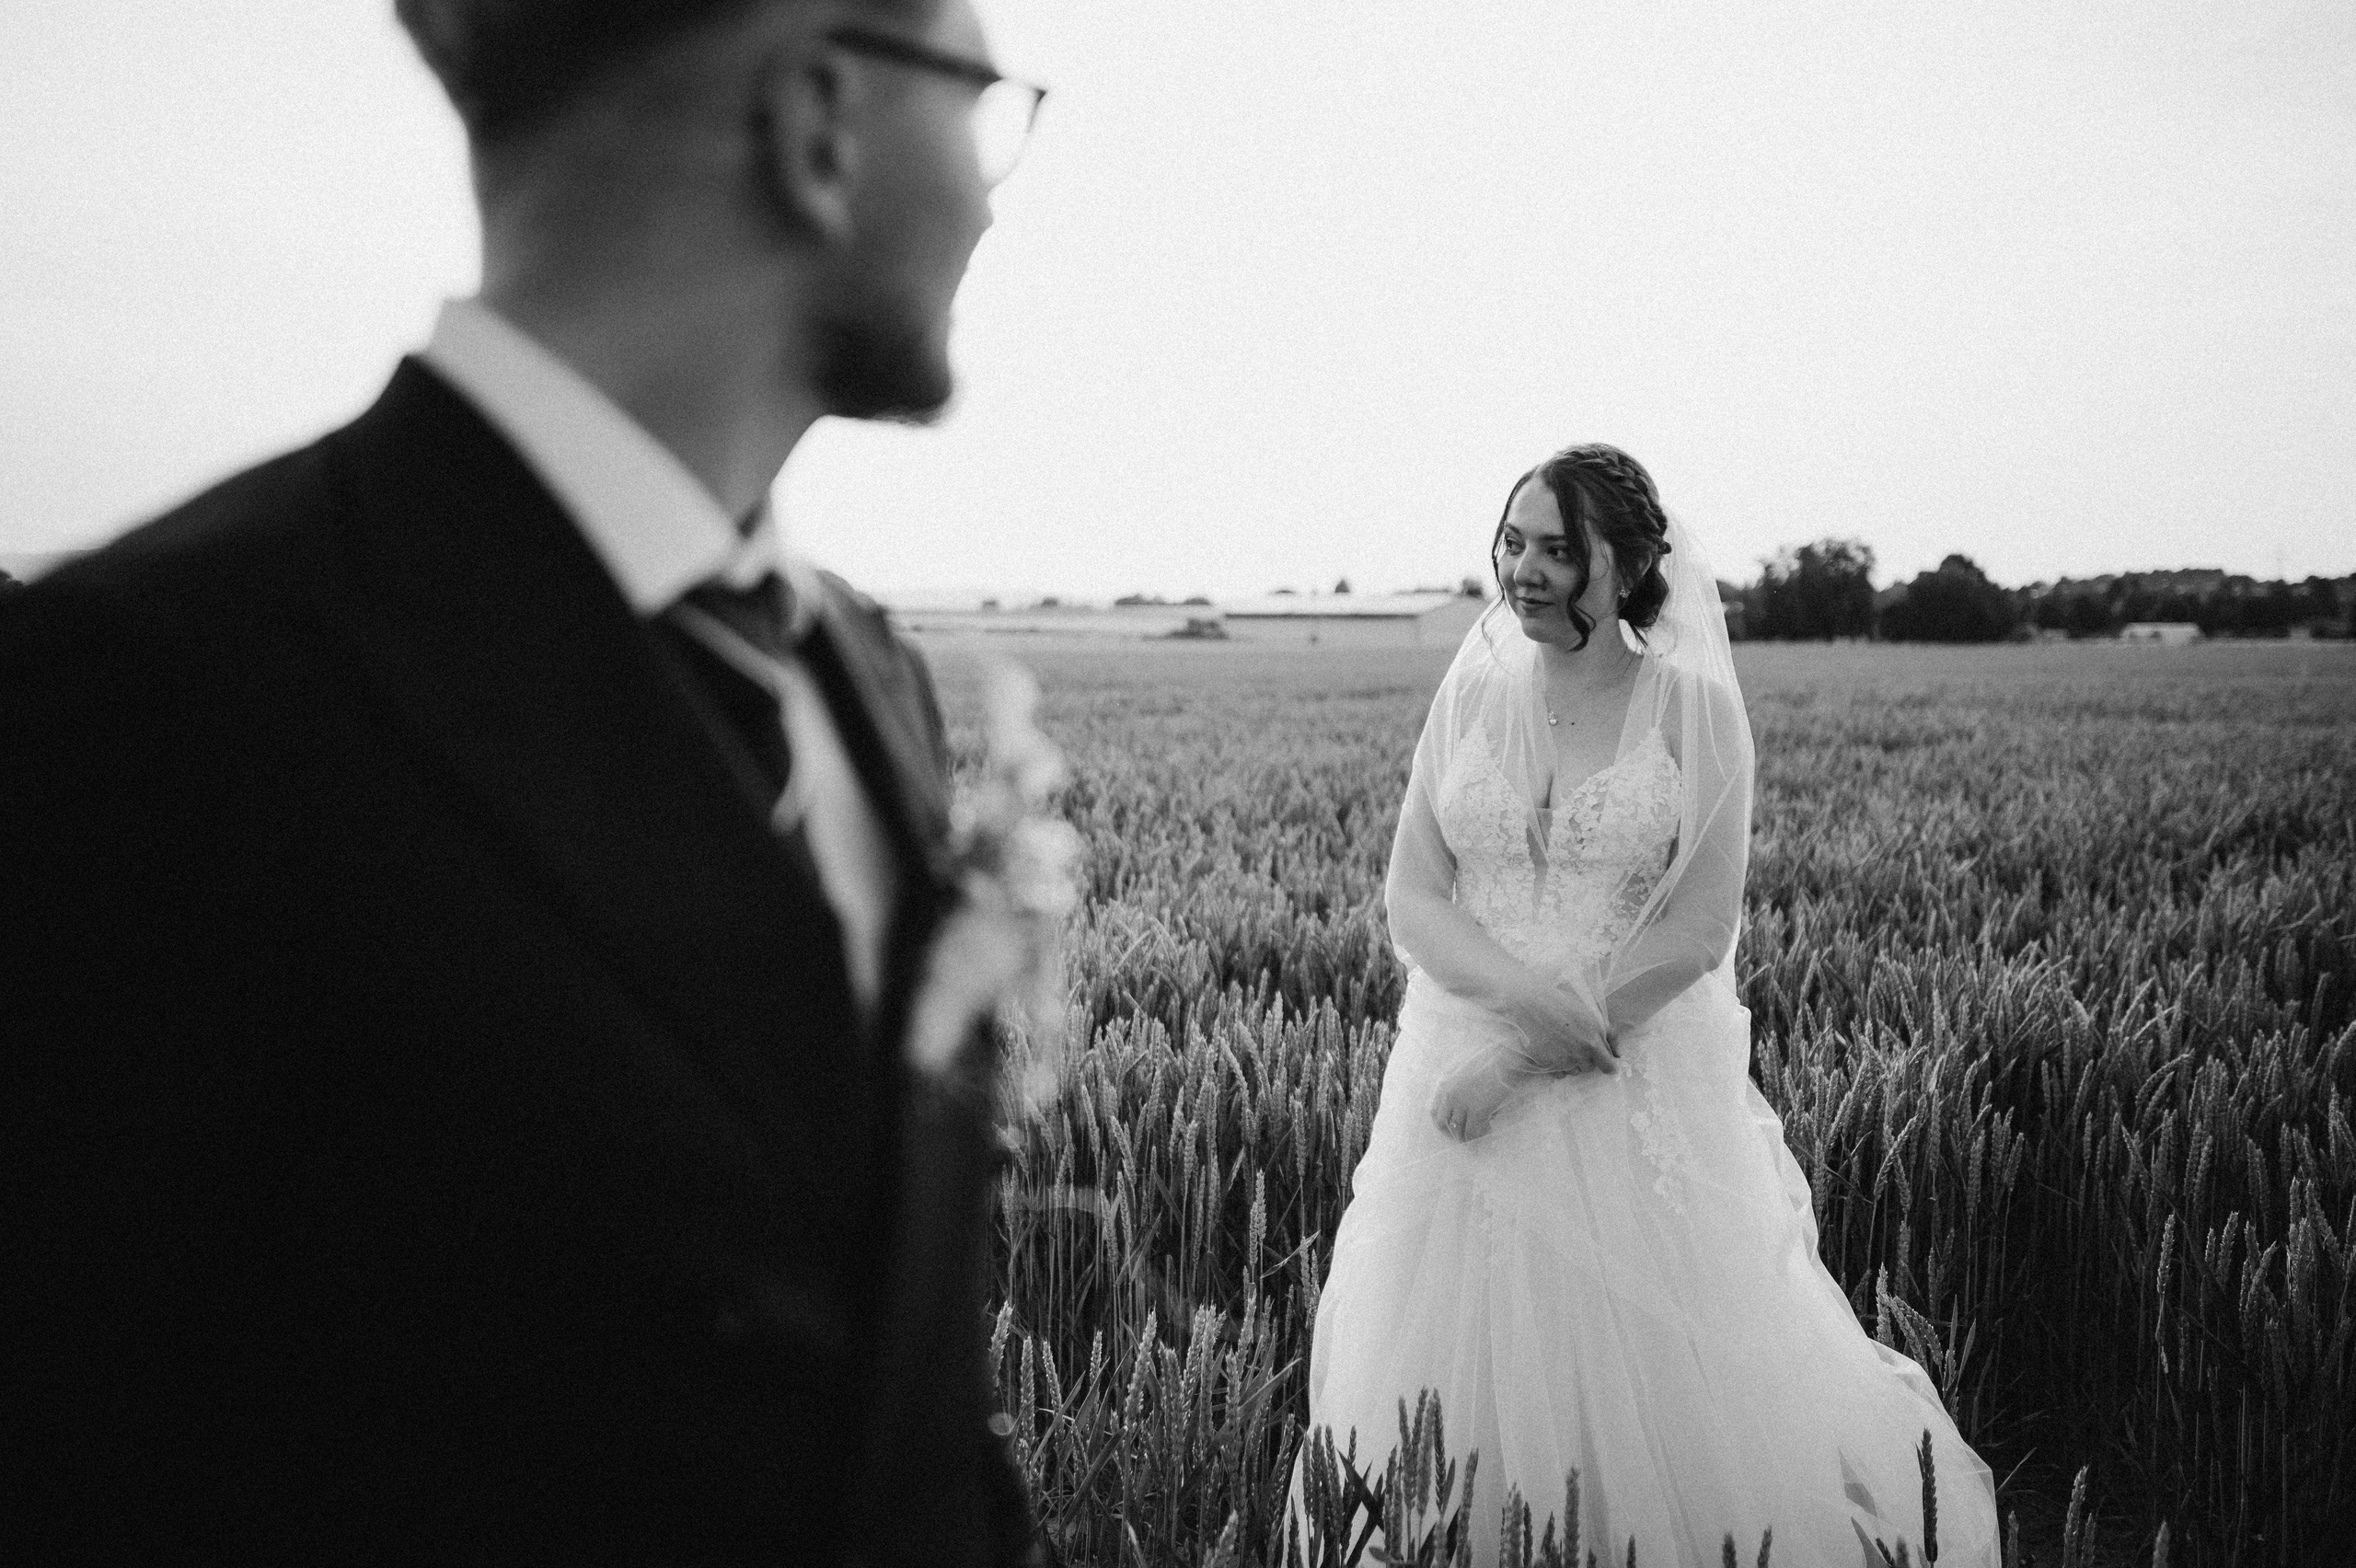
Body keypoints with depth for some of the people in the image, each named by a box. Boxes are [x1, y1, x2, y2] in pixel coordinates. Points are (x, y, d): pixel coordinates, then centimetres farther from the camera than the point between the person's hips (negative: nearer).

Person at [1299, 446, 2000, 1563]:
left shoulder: (1693, 704, -6)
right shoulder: (1472, 693, 4)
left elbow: (1699, 930, -11)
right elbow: (1411, 899, 0)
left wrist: (1520, 1053, -15)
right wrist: (1525, 991, -19)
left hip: (1643, 1090, -3)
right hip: (1466, 1079, 3)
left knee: (1667, 1389, 5)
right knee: (1453, 1379, 9)